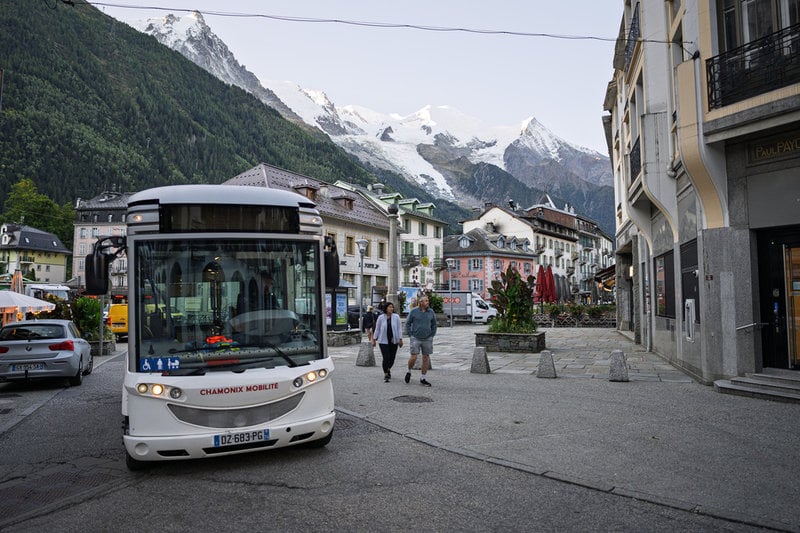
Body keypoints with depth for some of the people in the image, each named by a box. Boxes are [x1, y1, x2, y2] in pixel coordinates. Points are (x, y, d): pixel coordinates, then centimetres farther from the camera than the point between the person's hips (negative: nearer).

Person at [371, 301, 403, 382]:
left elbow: (399, 328, 2)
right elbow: (377, 329, 6)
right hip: (383, 341, -1)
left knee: (392, 358, 7)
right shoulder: (381, 317, 0)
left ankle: (388, 369, 37)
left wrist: (400, 339, -4)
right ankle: (386, 374, 6)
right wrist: (374, 339, 5)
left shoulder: (396, 317, 1)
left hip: (393, 341, 2)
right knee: (386, 358, -9)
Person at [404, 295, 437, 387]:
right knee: (413, 357, -8)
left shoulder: (431, 312, 3)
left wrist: (432, 336, 7)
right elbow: (408, 323, 3)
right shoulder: (413, 311, -4)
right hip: (415, 339, -3)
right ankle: (409, 371, 21)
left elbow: (434, 325, 13)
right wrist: (410, 335, -2)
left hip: (427, 339, 3)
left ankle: (423, 379, 15)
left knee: (426, 358, 4)